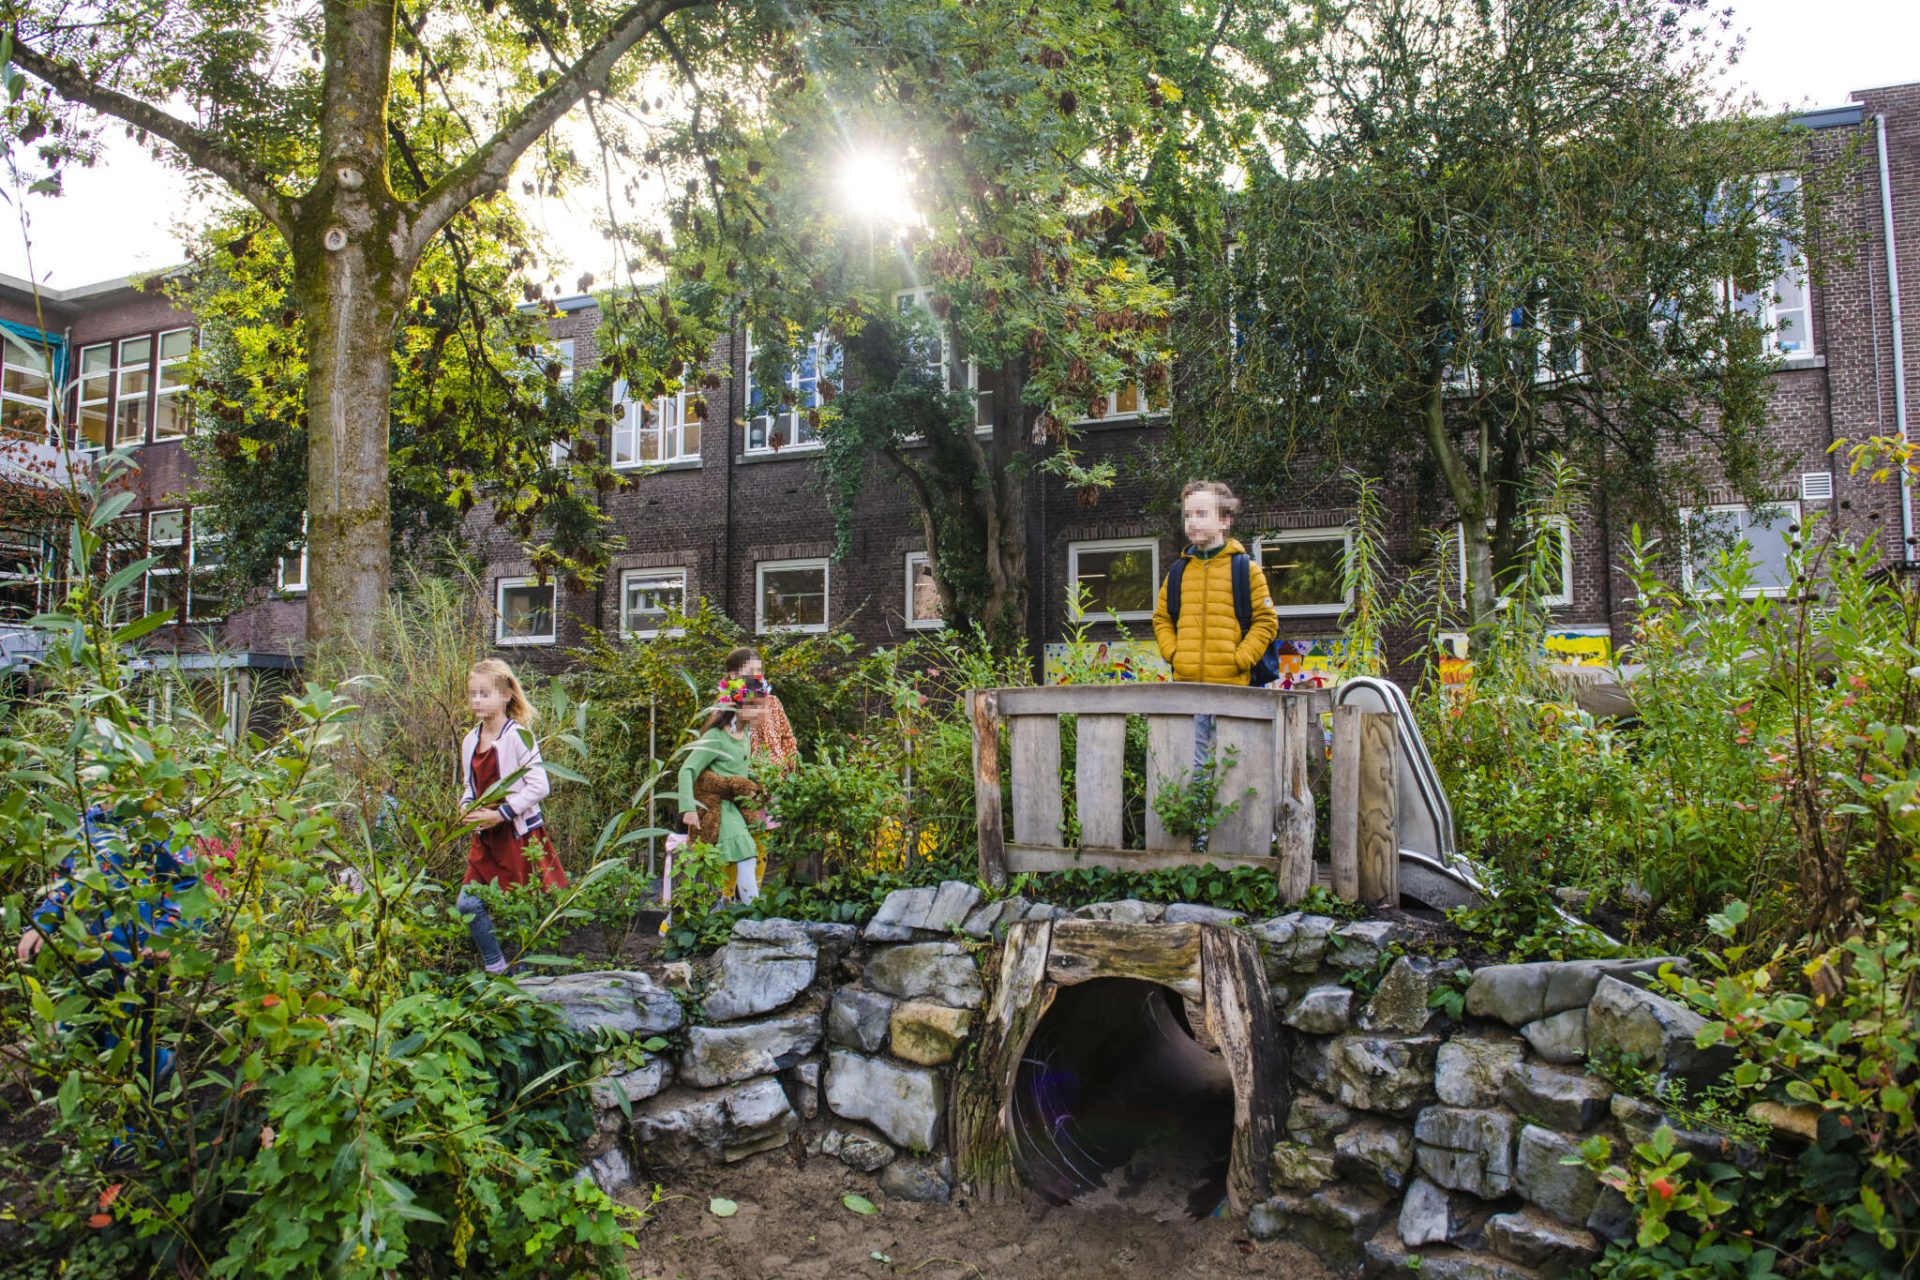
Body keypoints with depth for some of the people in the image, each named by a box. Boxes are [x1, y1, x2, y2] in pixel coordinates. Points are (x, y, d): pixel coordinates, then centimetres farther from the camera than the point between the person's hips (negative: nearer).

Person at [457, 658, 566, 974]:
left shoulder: (518, 736, -13)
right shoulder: (470, 741, 8)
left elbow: (539, 786, -18)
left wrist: (501, 814, -19)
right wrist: (466, 806, -2)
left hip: (520, 833, -6)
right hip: (485, 836, 6)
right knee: (467, 903, 0)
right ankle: (496, 968, 16)